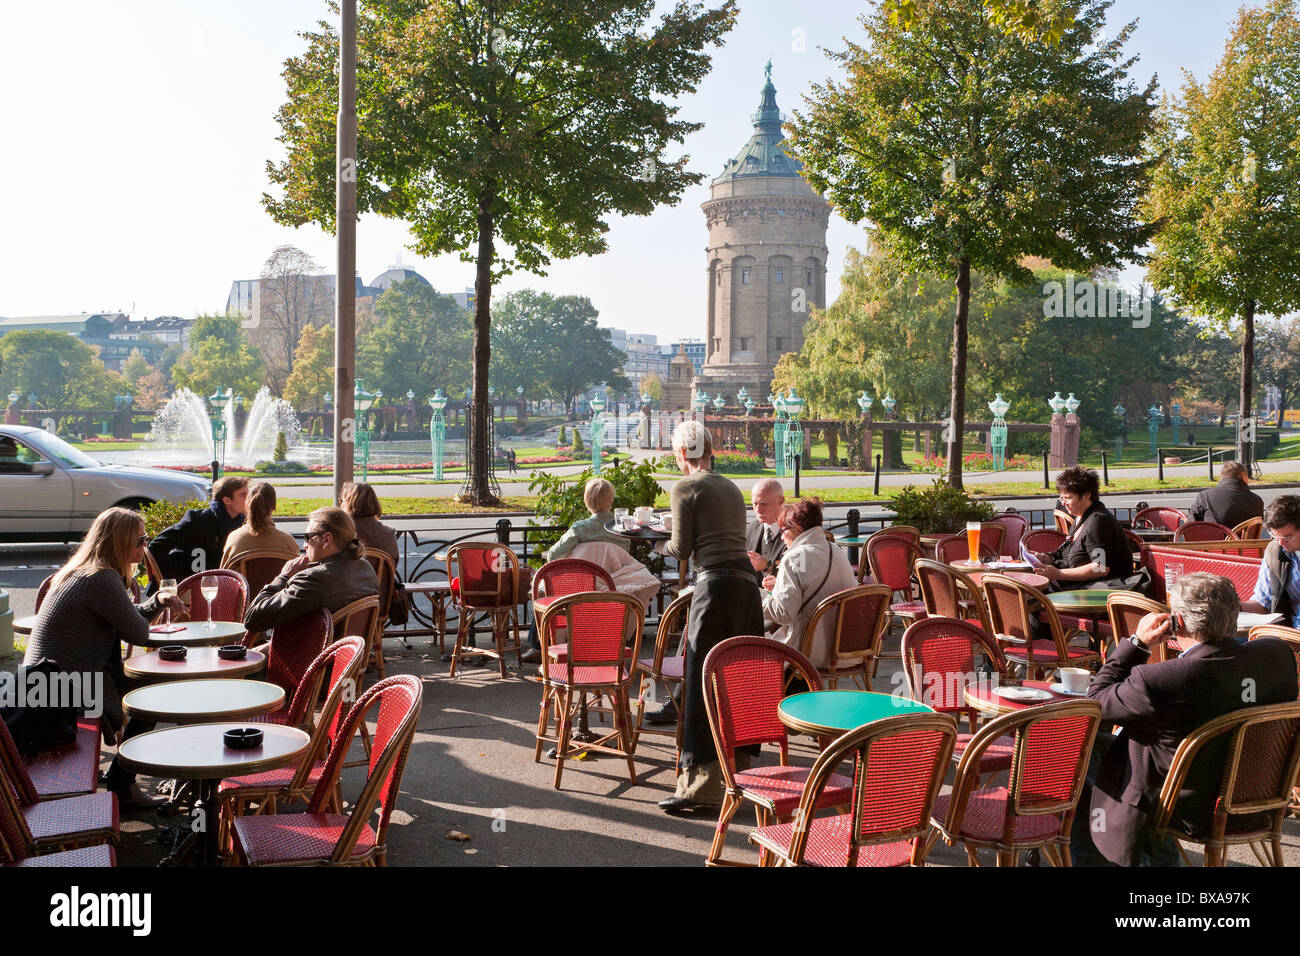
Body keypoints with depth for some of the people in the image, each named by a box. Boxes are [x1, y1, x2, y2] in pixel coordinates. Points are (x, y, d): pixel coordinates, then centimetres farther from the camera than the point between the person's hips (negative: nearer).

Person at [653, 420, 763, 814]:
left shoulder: (685, 488, 1)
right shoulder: (732, 487, 21)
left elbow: (682, 549, 0)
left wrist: (658, 545, 20)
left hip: (714, 585, -7)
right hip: (747, 582, 7)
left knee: (701, 682, -6)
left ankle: (700, 780, -10)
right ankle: (738, 764, 21)